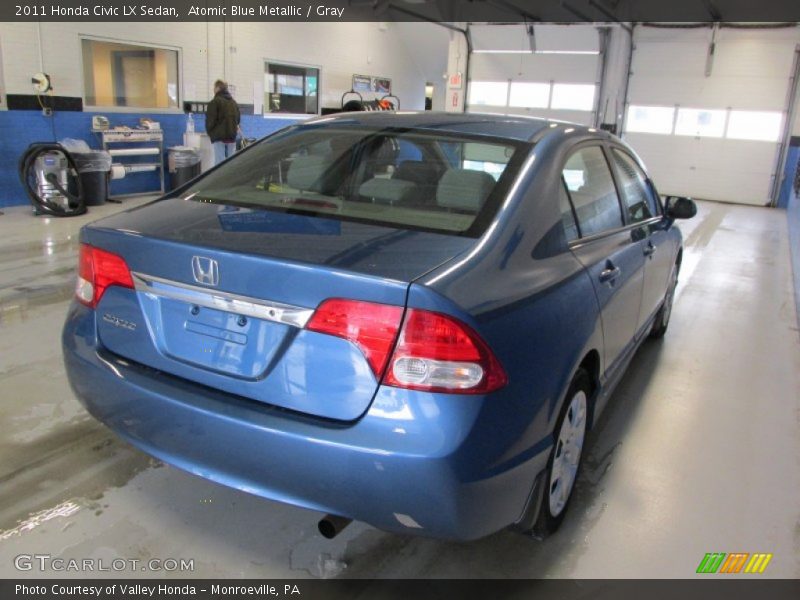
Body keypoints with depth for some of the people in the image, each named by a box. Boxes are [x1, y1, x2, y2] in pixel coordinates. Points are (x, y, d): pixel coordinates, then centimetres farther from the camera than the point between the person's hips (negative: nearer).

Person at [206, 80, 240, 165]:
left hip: (219, 136, -6)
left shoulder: (215, 102, -8)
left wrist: (210, 132, 8)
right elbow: (238, 118, 19)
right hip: (232, 136, 6)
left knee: (219, 162, -5)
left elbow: (210, 120, -8)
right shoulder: (233, 102, 13)